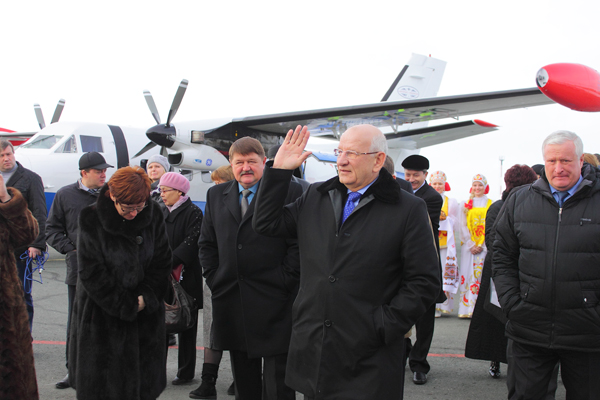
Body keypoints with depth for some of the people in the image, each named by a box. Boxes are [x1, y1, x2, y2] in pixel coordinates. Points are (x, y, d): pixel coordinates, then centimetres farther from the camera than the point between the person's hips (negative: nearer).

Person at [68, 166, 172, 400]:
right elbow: (91, 273, -12)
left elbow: (162, 262, 1)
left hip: (146, 312, 2)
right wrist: (126, 306, -13)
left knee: (145, 381, 8)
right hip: (103, 315, -2)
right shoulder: (92, 220, -12)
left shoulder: (153, 215, -5)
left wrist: (146, 299, -9)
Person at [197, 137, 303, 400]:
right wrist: (214, 279, 6)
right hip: (230, 302, 5)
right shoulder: (216, 195, 13)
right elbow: (207, 243, 16)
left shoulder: (289, 192, -3)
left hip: (274, 303, -5)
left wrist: (283, 282, -11)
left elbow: (298, 243, -7)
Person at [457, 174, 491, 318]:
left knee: (482, 275, -7)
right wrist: (471, 245, -5)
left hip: (485, 246, -1)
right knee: (467, 275, -4)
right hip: (468, 246, 1)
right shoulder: (466, 204, 11)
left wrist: (482, 245, -8)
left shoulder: (491, 205, 6)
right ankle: (467, 308, -2)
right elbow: (463, 226, 6)